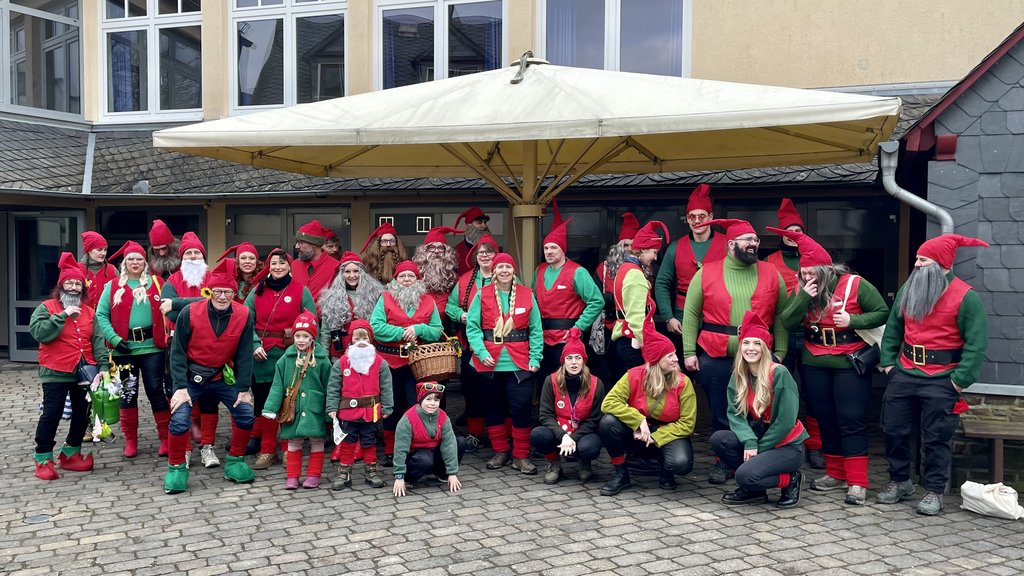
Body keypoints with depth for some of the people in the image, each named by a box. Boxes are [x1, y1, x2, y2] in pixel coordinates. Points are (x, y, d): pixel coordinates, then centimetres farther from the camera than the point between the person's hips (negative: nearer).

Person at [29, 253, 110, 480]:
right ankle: (43, 459, 7)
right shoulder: (46, 307, -2)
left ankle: (71, 454, 25)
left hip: (84, 373, 5)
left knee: (82, 414, 10)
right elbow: (40, 332, -18)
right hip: (56, 373, -5)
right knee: (51, 414, -3)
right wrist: (64, 314, -19)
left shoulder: (89, 312, 11)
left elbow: (97, 341, 7)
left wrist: (103, 366, -4)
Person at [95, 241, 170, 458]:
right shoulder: (113, 286, 5)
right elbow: (101, 314, -1)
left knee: (156, 391, 1)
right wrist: (114, 339, -12)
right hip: (124, 348, 1)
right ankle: (130, 441, 18)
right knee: (128, 394, 8)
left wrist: (169, 336, -7)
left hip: (152, 347, -1)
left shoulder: (156, 284, 6)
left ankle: (166, 438, 10)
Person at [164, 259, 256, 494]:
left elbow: (244, 355, -6)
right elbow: (178, 352, -12)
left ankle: (235, 461, 16)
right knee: (180, 419, -18)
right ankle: (176, 468, 4)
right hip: (191, 377, -2)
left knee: (246, 414, -5)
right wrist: (180, 387, -18)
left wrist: (244, 389, -9)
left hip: (222, 377, 3)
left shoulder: (244, 316, -12)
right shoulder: (190, 313, -18)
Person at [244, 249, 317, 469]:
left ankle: (288, 451, 15)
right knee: (264, 402, 6)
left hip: (291, 355, -2)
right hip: (262, 356, 2)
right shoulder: (257, 291, 7)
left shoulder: (301, 291, 0)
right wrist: (255, 345, -12)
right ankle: (267, 451, 15)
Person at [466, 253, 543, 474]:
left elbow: (536, 330, 3)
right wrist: (481, 352, -16)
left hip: (519, 362, 0)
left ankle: (521, 456, 9)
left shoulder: (527, 295, 3)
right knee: (493, 408, 10)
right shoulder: (482, 295, 1)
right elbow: (472, 326, -4)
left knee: (521, 408, -3)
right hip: (490, 362, 1)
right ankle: (501, 451, 25)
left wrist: (535, 358, -5)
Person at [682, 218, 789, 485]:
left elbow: (781, 316, 6)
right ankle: (723, 463, 22)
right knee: (720, 416, 8)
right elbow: (691, 314, 2)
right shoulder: (706, 273, 2)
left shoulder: (771, 274, 6)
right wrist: (689, 352, -4)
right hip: (715, 358, -1)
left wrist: (779, 353, -1)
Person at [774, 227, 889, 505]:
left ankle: (857, 482, -3)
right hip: (814, 365, 5)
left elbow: (882, 313, -6)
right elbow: (787, 323, -6)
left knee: (851, 421, -6)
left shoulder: (855, 284, -10)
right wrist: (804, 298, -18)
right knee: (825, 419, 12)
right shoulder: (802, 290, 3)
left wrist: (853, 320, -20)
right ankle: (836, 474, 24)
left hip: (850, 364, -5)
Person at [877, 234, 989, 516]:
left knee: (936, 438, 2)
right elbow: (893, 328, 13)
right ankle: (899, 481, 27)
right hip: (905, 373, 5)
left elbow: (977, 343, -12)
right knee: (894, 430, 10)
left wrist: (959, 381, -15)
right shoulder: (907, 290, 6)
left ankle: (934, 492, 15)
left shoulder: (965, 297, -11)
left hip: (941, 380, -5)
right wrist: (888, 362, 6)